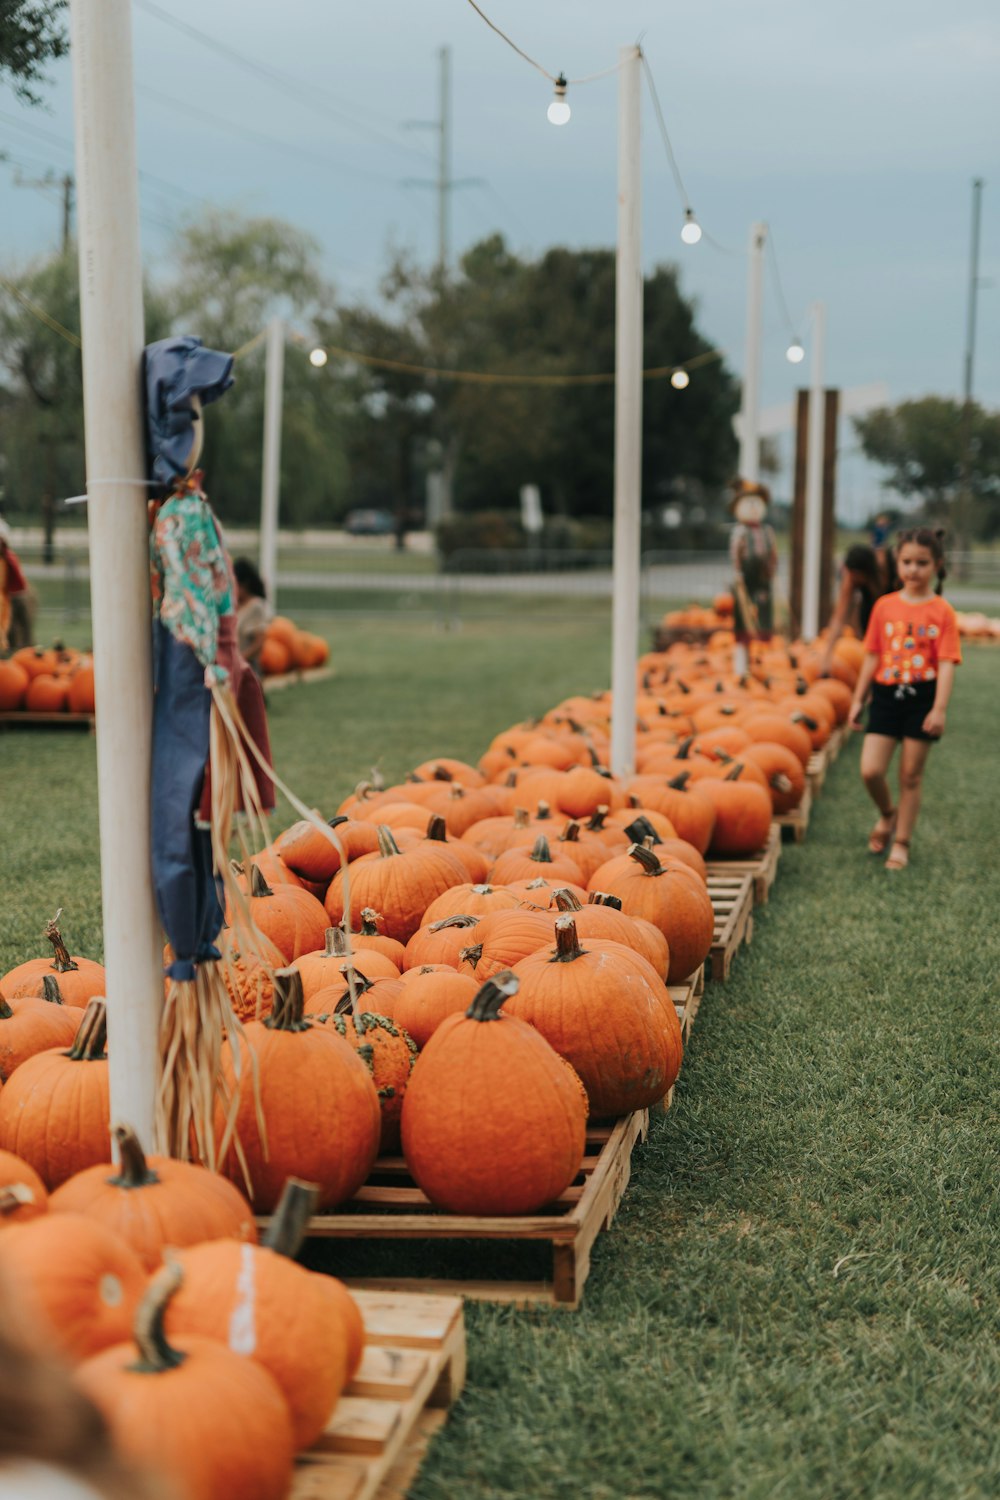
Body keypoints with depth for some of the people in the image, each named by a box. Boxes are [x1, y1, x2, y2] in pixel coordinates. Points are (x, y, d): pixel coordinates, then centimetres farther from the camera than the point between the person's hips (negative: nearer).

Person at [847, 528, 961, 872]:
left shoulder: (942, 611, -5)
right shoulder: (885, 606, 4)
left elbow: (947, 663, -9)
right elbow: (872, 656, 9)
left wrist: (939, 708, -18)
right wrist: (858, 699, 8)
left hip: (922, 698, -2)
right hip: (886, 695, 2)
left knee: (911, 776, 5)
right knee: (870, 770, -7)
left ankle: (901, 843, 19)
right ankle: (887, 815, 24)